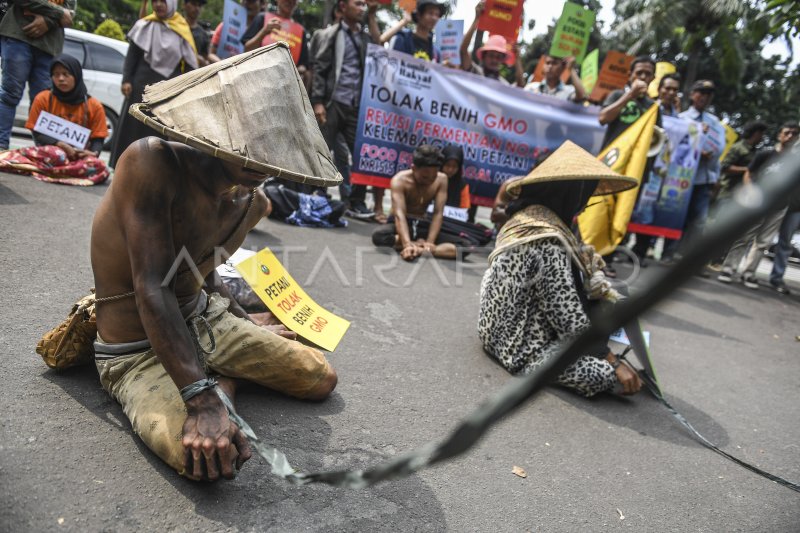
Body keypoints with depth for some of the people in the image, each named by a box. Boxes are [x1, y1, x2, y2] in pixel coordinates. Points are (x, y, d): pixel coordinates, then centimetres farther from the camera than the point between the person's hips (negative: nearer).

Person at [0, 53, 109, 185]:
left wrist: (92, 153, -21)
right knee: (56, 155, -41)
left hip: (79, 155, 3)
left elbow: (97, 139, 2)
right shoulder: (43, 98, 1)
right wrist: (61, 145, -20)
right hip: (51, 150, -2)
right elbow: (37, 133, -1)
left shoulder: (94, 106, 1)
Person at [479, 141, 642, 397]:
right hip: (523, 348, -10)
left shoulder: (525, 217, 3)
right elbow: (570, 320, -24)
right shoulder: (548, 241, -26)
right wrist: (614, 362, -14)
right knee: (612, 373, -12)